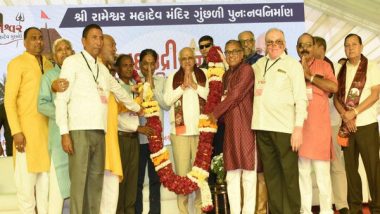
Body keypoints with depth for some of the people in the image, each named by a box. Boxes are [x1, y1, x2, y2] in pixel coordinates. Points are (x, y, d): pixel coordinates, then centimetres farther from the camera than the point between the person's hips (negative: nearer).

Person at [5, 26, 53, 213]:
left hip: (48, 128, 6)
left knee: (46, 176, 7)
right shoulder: (17, 63, -3)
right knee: (26, 178, -4)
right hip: (27, 128, -5)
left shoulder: (48, 64, 15)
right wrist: (16, 131, -16)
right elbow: (9, 100, -8)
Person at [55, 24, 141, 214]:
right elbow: (61, 99, -5)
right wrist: (64, 132, -13)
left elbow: (119, 91, 36)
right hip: (80, 130, -6)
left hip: (99, 131, 6)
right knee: (79, 180, -8)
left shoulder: (103, 69, 19)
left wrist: (136, 107, 48)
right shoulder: (72, 62, 1)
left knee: (96, 181, 6)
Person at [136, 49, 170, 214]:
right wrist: (138, 127, -12)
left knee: (155, 178, 7)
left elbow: (167, 105, -1)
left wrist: (153, 87, -8)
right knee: (137, 179, 0)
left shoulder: (161, 81, 8)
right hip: (138, 136, -3)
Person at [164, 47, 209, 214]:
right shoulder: (173, 78, 11)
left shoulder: (203, 77, 9)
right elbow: (167, 100, 0)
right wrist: (183, 86, -6)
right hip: (180, 130, 0)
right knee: (182, 171, -2)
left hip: (201, 130, 0)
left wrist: (194, 85, -7)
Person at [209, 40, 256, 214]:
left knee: (248, 171, -5)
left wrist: (214, 113, -5)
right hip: (230, 127, 7)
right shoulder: (227, 75, 19)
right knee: (232, 173, 7)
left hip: (245, 126, -7)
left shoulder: (246, 69, -5)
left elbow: (235, 96, -11)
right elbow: (225, 98, 15)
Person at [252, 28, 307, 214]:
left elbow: (301, 98, -4)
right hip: (262, 126, 4)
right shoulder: (259, 64, 15)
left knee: (289, 173, -1)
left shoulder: (293, 64, 2)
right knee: (270, 172, 8)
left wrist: (299, 127, -12)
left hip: (285, 127, -4)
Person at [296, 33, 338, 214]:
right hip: (298, 124, 3)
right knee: (302, 170, 5)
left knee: (322, 169, -4)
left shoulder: (323, 66, 6)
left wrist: (309, 75, -10)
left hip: (319, 124, -2)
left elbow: (334, 87, -10)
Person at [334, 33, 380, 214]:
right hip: (347, 126, 4)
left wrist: (354, 112, -15)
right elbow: (336, 97, 6)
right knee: (350, 167, 6)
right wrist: (345, 115, -10)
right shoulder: (341, 70, 9)